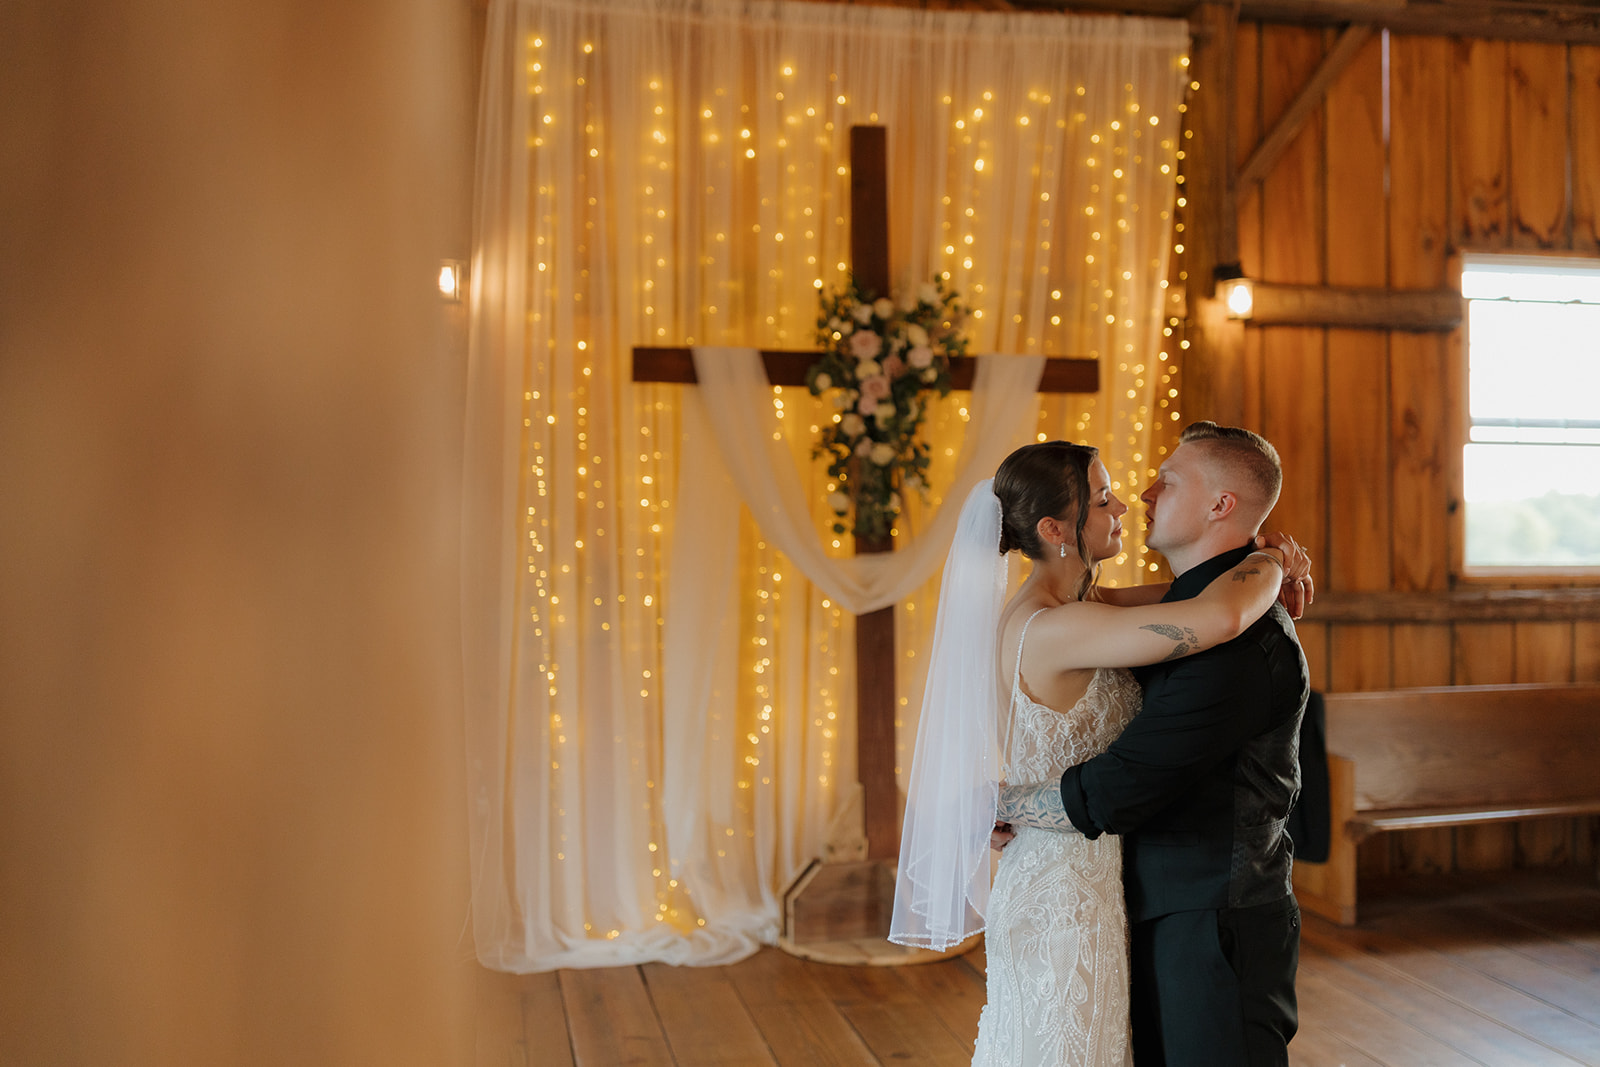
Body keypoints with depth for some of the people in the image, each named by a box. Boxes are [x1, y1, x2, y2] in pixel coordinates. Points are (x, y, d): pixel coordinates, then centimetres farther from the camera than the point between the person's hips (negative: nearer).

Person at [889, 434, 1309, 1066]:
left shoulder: (1068, 607, 5)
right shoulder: (1049, 629, -24)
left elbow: (1191, 594, 19)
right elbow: (1221, 617, -32)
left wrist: (1264, 573, 0)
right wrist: (1270, 563, -11)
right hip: (1066, 896, -9)